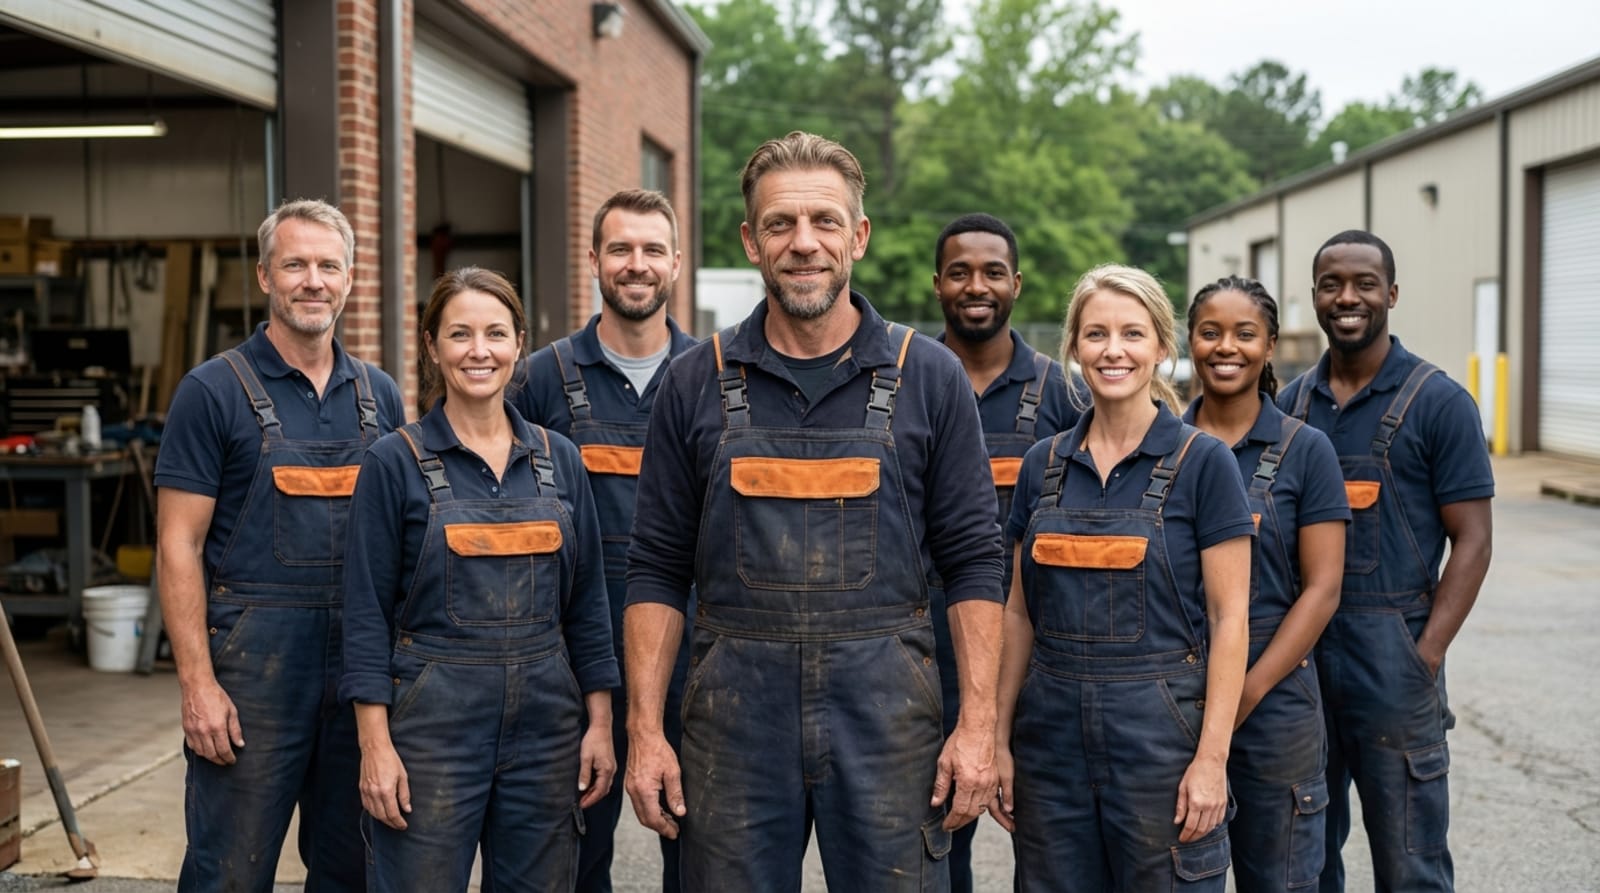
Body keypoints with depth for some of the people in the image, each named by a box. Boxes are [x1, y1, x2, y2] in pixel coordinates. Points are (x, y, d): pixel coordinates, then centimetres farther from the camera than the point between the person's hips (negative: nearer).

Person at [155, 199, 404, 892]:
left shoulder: (379, 394, 10)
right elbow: (179, 544, -7)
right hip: (252, 659, -4)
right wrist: (197, 681, -14)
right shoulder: (213, 391, -4)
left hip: (364, 661, 5)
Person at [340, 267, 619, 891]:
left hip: (545, 722, 4)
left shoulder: (558, 459, 7)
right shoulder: (395, 462, -3)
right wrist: (375, 744, -11)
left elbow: (587, 603, 9)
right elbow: (367, 613, -5)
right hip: (433, 721, -3)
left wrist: (600, 723, 4)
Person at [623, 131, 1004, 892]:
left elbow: (972, 563, 2)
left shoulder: (928, 377, 2)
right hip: (734, 708, 1)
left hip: (886, 711, 0)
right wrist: (645, 730, -1)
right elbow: (658, 571, 5)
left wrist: (978, 724, -4)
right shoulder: (696, 382, 4)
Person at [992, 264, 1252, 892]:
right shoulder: (1043, 464, 7)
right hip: (1052, 729, 4)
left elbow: (1228, 618, -7)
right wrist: (1000, 738, 6)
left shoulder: (1202, 462, -5)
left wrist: (1212, 756, -13)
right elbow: (1020, 612, 10)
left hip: (1160, 728, -4)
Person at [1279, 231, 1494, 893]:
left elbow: (1471, 541, -6)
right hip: (1297, 647, 5)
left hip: (1391, 652, -4)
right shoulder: (1292, 402, 9)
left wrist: (1425, 657, -15)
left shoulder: (1438, 403, -4)